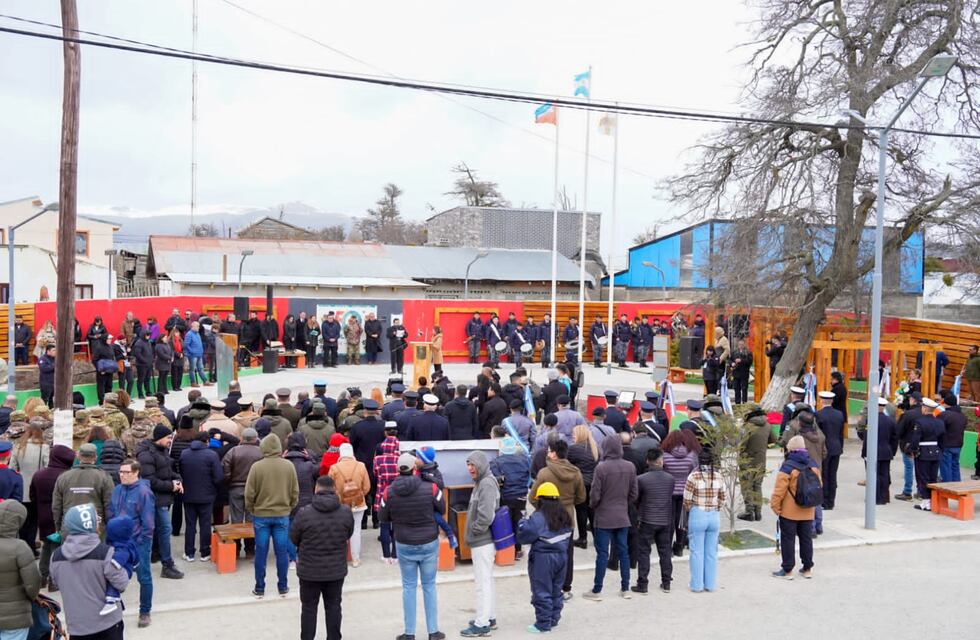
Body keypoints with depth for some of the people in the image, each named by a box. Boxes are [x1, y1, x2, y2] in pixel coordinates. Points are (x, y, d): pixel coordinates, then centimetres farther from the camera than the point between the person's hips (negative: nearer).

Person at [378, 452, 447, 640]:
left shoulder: (389, 492, -11)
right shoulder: (430, 488, -16)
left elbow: (383, 518, 2)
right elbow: (442, 508, -1)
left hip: (404, 545, 1)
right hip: (429, 543, 0)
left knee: (409, 587, 13)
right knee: (429, 586, 12)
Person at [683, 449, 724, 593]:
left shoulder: (693, 477, -13)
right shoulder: (718, 477, -2)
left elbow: (687, 500, -9)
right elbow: (722, 499, 6)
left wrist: (690, 511, 10)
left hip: (697, 516, -3)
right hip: (714, 516, 3)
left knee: (697, 552, 7)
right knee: (711, 552, 12)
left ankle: (697, 585, 13)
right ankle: (710, 584, 20)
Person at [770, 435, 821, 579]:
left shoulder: (788, 466, -18)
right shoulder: (814, 465, 2)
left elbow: (779, 490, -18)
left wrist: (775, 506, -6)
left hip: (789, 512, -6)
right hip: (808, 512, 6)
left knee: (788, 539, 3)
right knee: (806, 538, 15)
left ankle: (787, 570, 8)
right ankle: (807, 569, 23)